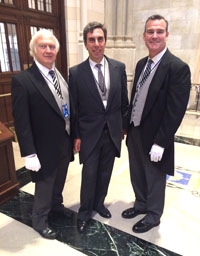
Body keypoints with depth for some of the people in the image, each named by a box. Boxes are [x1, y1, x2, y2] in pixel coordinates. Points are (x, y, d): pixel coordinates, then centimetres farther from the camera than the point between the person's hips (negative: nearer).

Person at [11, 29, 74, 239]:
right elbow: (21, 123, -18)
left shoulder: (60, 75, 4)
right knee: (44, 186, 14)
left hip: (65, 143, 6)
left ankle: (56, 206, 52)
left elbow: (69, 107, 8)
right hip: (45, 148, -6)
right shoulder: (22, 80, -17)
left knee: (59, 181, 25)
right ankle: (39, 220, 40)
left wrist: (74, 136, 8)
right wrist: (29, 154, -18)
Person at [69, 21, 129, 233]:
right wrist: (76, 136, -5)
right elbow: (74, 108, -5)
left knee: (105, 173, 17)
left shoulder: (119, 68, 0)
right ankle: (84, 211, 32)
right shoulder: (76, 72, -8)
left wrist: (123, 126, 7)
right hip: (89, 133, -2)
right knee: (89, 175, 7)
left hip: (113, 131, 3)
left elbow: (124, 101, 6)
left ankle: (99, 203, 42)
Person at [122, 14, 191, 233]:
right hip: (134, 132, 7)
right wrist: (127, 126, 11)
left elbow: (175, 111, -19)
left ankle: (153, 215, 38)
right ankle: (141, 204, 47)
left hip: (154, 137, -7)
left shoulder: (178, 67, -16)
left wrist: (160, 143, -19)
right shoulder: (141, 64, 7)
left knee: (155, 179, 14)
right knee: (137, 175, 22)